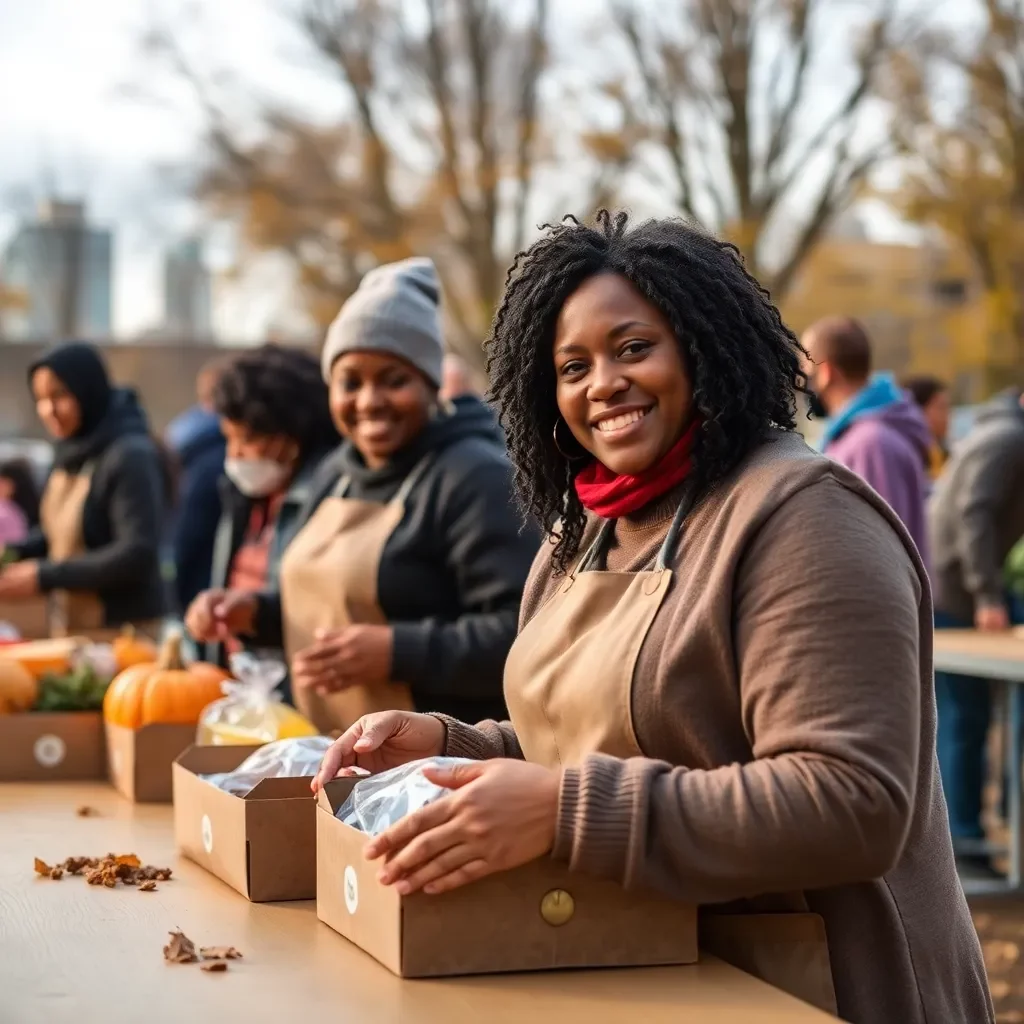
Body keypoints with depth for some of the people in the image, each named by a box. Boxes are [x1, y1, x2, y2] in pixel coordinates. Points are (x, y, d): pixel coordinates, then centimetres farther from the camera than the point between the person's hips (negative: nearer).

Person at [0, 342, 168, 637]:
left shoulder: (131, 457, -18)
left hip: (123, 632, -8)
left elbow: (137, 554, -22)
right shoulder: (70, 450, 7)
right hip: (68, 629, 8)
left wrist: (44, 577, -22)